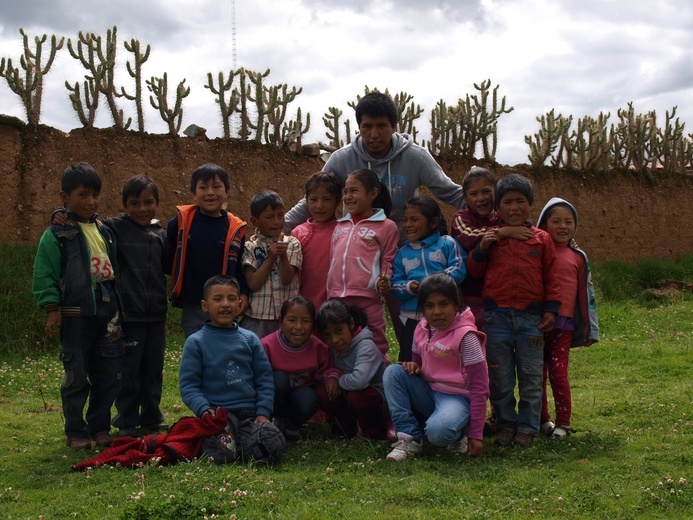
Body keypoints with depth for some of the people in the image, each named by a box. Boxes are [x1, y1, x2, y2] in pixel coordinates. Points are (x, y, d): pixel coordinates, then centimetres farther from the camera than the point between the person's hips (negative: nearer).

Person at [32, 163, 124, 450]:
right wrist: (52, 311, -12)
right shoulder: (56, 235, -5)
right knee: (76, 376, 3)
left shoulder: (105, 231, 13)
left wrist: (119, 306, 17)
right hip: (75, 316, -5)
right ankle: (76, 432, 16)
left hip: (108, 314, 5)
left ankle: (99, 426, 24)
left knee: (109, 375, 9)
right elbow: (44, 275, -7)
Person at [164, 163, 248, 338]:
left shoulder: (235, 228, -2)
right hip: (193, 308, 0)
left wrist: (243, 293, -4)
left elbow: (240, 266, 5)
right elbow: (167, 257, 6)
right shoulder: (181, 220, -3)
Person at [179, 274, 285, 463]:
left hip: (250, 414, 3)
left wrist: (263, 413, -1)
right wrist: (204, 410, -17)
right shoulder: (196, 342, 5)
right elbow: (188, 385, 0)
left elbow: (265, 380, 13)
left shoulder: (250, 339, 14)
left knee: (273, 443, -24)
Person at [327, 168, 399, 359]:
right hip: (336, 300, 6)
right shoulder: (340, 226, 17)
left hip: (368, 300, -5)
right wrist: (329, 296, 14)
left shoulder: (386, 226, 1)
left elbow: (388, 262, 2)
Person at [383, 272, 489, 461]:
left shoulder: (465, 336, -16)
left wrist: (476, 434, -17)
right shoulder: (421, 329, 3)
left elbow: (479, 388, -15)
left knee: (438, 432, -37)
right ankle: (409, 439, -15)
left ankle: (460, 432, 2)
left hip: (457, 398, -7)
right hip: (428, 392, 7)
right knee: (392, 372, -16)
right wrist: (413, 366, -7)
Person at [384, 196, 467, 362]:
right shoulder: (402, 253, 10)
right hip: (412, 317, 3)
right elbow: (396, 284, 5)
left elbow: (459, 269, -13)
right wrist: (408, 287, -17)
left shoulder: (447, 244, 0)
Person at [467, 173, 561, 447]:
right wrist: (481, 248, -12)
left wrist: (551, 309, 1)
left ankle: (527, 427, 18)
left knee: (531, 377, 6)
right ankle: (506, 424, 22)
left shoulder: (541, 239, 5)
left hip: (531, 316, 0)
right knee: (500, 378, 8)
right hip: (496, 315, 0)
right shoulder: (492, 237, 4)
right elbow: (474, 271, 4)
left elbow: (551, 276, 7)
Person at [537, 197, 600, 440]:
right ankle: (542, 418, 21)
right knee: (537, 373, 7)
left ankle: (563, 422, 7)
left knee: (558, 372, -4)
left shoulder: (577, 257, 7)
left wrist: (589, 328, 11)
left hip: (563, 323, 0)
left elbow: (585, 293, 11)